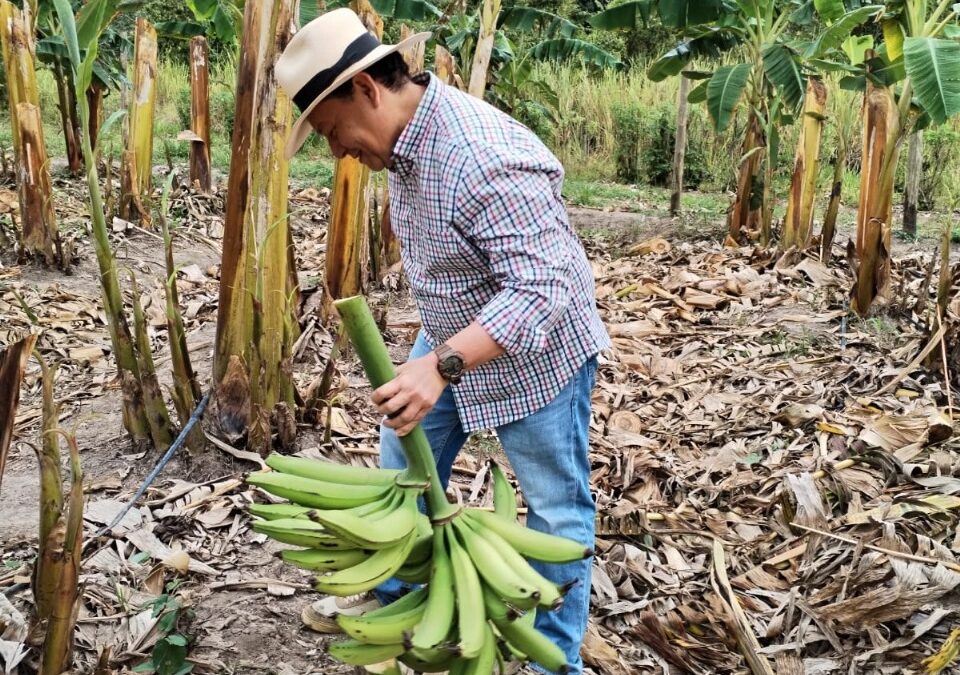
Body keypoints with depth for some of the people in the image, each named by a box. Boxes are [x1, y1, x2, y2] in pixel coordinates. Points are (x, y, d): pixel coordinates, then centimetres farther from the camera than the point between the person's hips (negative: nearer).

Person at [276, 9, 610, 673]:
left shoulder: (484, 157, -34)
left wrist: (442, 365, -46)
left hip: (536, 349, -9)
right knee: (404, 469, 17)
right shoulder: (405, 136, -4)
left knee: (557, 508, 6)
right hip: (452, 339, 9)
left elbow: (541, 288, -38)